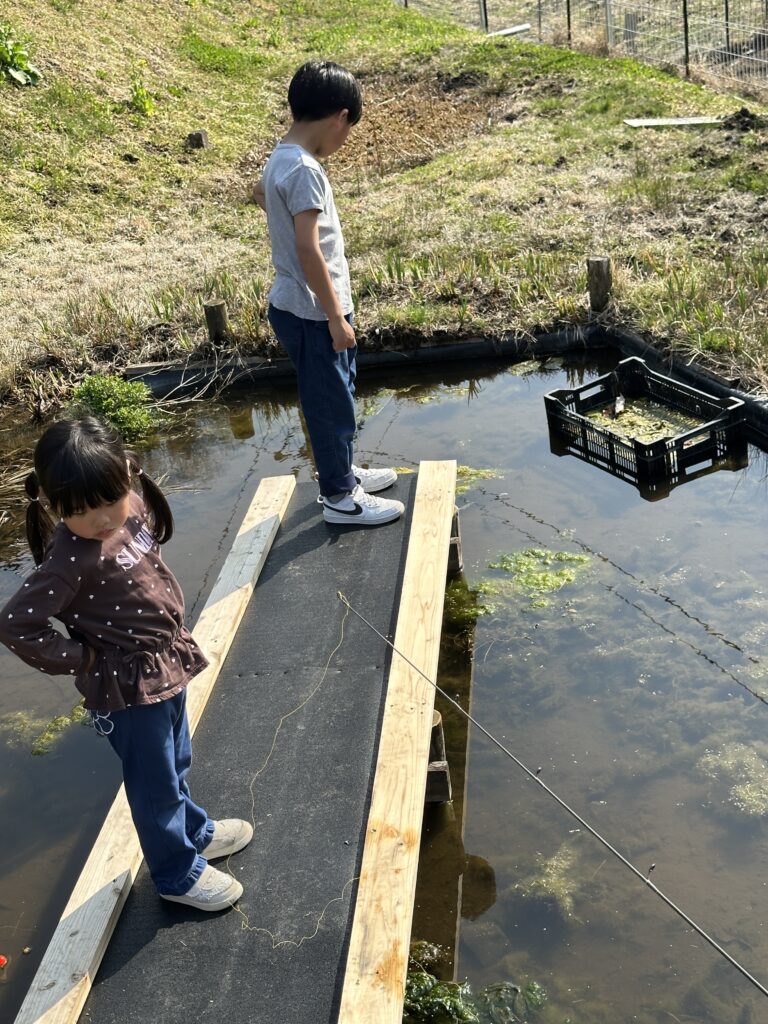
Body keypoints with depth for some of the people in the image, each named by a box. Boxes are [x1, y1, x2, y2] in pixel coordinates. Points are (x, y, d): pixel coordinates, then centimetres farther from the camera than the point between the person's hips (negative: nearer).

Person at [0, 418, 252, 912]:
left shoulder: (135, 510, -8)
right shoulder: (70, 560, -29)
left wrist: (177, 636, 7)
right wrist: (79, 658, -19)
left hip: (170, 664, 7)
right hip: (130, 688, -7)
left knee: (176, 766, 29)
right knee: (155, 785, 14)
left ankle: (194, 832, 53)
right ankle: (178, 873, 36)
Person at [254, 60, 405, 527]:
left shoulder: (280, 159, 7)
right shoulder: (305, 171, -23)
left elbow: (261, 192, 29)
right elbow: (308, 250, -26)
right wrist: (336, 317, -20)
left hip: (300, 306, 10)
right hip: (312, 313, -10)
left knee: (338, 394, 22)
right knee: (330, 402, 4)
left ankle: (343, 470, 39)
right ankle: (340, 496, 18)